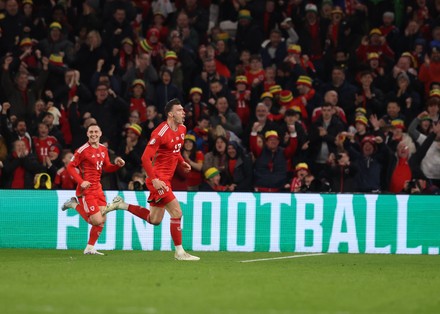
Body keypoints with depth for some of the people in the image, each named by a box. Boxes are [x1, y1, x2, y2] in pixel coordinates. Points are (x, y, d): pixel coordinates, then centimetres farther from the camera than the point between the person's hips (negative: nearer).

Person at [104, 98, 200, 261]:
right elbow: (145, 157, -19)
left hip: (166, 179, 9)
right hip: (158, 179, -9)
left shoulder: (182, 129, 9)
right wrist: (154, 179, -25)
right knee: (177, 212, -12)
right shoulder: (161, 132, -18)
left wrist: (182, 162, 7)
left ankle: (121, 205, 25)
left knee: (154, 220, 15)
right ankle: (179, 252, -4)